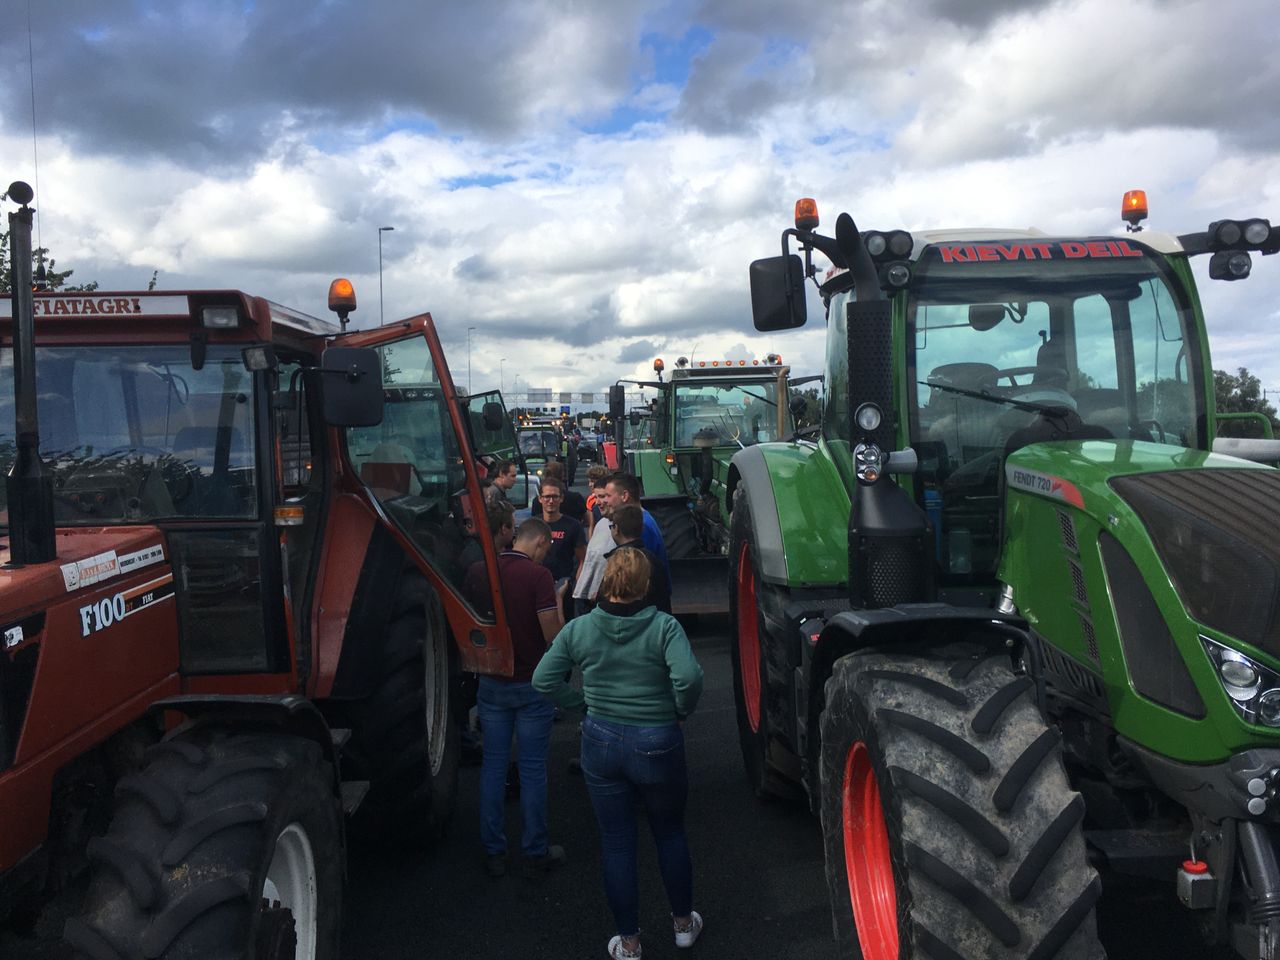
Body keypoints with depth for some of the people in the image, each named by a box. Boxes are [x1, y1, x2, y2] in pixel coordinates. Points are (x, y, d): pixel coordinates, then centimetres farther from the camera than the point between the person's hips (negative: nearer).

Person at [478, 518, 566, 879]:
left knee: (493, 764, 12)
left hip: (491, 682, 4)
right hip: (531, 684, -4)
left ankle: (493, 852, 19)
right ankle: (535, 853, 15)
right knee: (533, 769, 6)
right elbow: (553, 634, -16)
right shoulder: (538, 575, -15)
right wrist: (558, 602, 1)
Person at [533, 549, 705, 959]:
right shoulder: (664, 626, -15)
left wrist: (586, 703, 4)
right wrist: (681, 711, -9)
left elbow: (543, 680, -5)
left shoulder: (578, 629, -6)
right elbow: (688, 677, -27)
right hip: (657, 745, -1)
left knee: (616, 843, 14)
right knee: (670, 833, 21)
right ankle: (683, 922, 38)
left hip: (601, 743, 2)